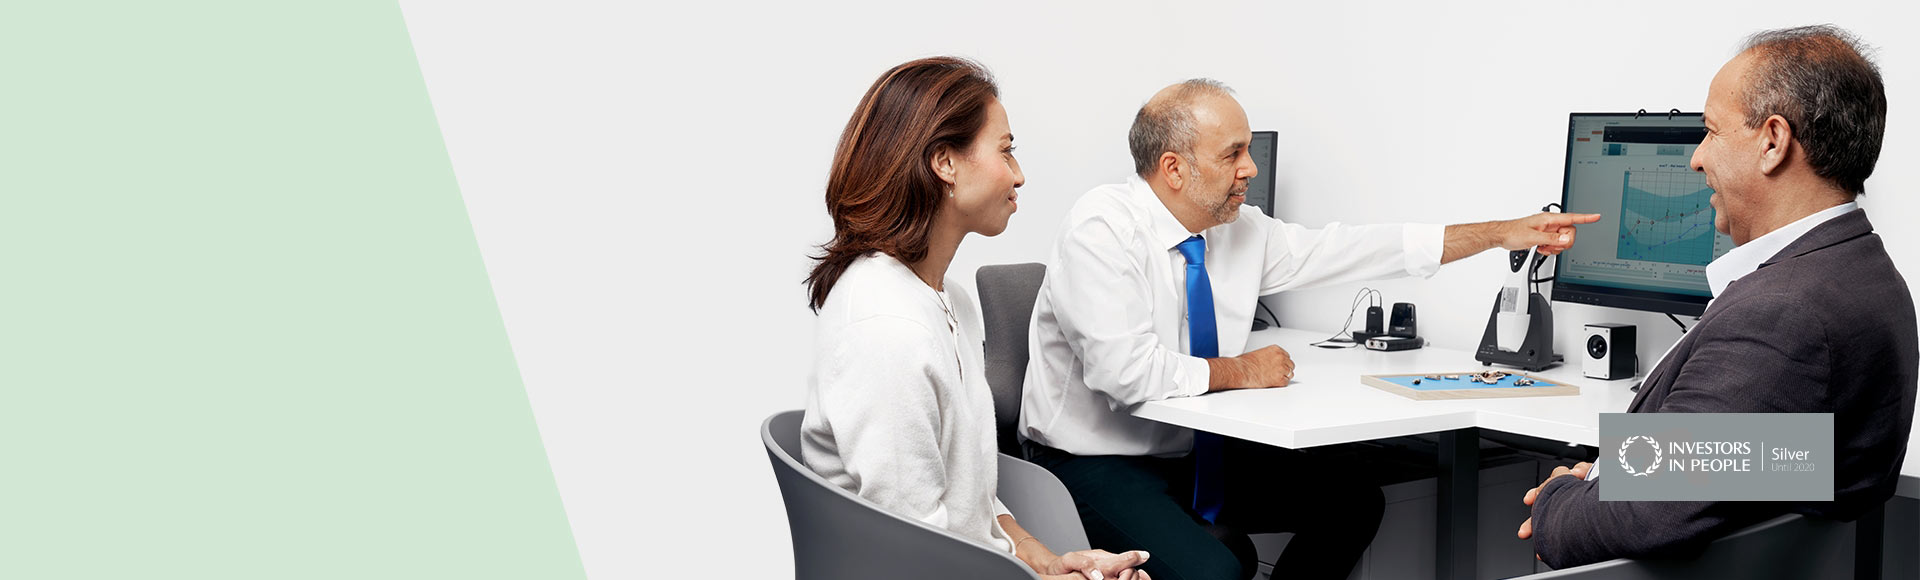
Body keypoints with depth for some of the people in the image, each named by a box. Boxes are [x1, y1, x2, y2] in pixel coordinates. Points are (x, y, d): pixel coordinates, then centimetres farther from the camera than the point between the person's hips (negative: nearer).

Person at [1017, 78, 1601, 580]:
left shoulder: (1243, 231, 1)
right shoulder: (1102, 228, -20)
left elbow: (1353, 250, 8)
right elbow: (1126, 370, -29)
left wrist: (1503, 233, 9)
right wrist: (1240, 371, -15)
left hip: (1193, 450, 8)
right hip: (1096, 464, -8)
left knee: (1354, 502, 7)